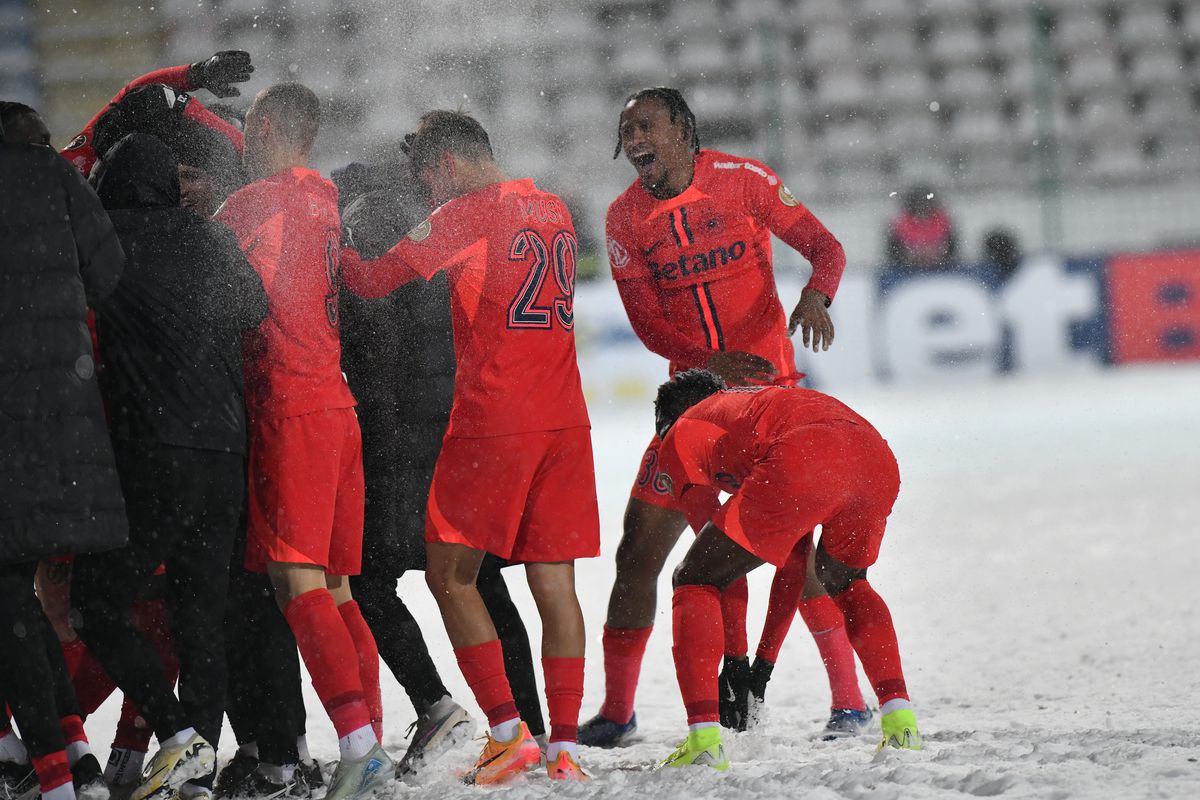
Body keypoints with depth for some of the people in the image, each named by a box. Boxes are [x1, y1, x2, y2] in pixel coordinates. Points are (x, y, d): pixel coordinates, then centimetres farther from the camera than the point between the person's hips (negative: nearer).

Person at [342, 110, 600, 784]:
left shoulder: (472, 211, -6)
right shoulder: (555, 211, 15)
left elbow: (377, 279, -6)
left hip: (493, 419, -7)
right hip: (564, 421, 7)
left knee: (450, 572, 3)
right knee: (554, 583, 5)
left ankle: (509, 732, -6)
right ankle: (565, 747, 1)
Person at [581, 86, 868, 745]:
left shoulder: (742, 179, -4)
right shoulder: (625, 217, 2)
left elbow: (825, 247, -4)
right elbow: (647, 323, -3)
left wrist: (815, 294, -27)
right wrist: (713, 363, -21)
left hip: (770, 388, -3)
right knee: (639, 549, -1)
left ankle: (850, 701, -1)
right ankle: (616, 712, 10)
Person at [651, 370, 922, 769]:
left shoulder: (680, 436, 27)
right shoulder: (767, 395, 45)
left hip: (802, 463, -6)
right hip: (879, 458, 6)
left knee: (694, 583, 12)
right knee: (844, 580, 35)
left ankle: (704, 741, -1)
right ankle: (900, 719, 20)